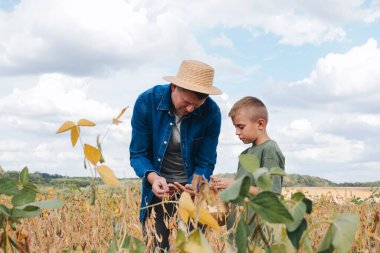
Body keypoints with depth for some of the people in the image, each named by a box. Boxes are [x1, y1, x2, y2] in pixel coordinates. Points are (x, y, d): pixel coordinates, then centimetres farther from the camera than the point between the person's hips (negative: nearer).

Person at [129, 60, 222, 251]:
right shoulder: (147, 102, -18)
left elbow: (205, 163, -10)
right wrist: (153, 177, -31)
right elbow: (138, 154, -12)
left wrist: (194, 188, -29)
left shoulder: (211, 113, -17)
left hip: (192, 188, 0)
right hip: (157, 188, 0)